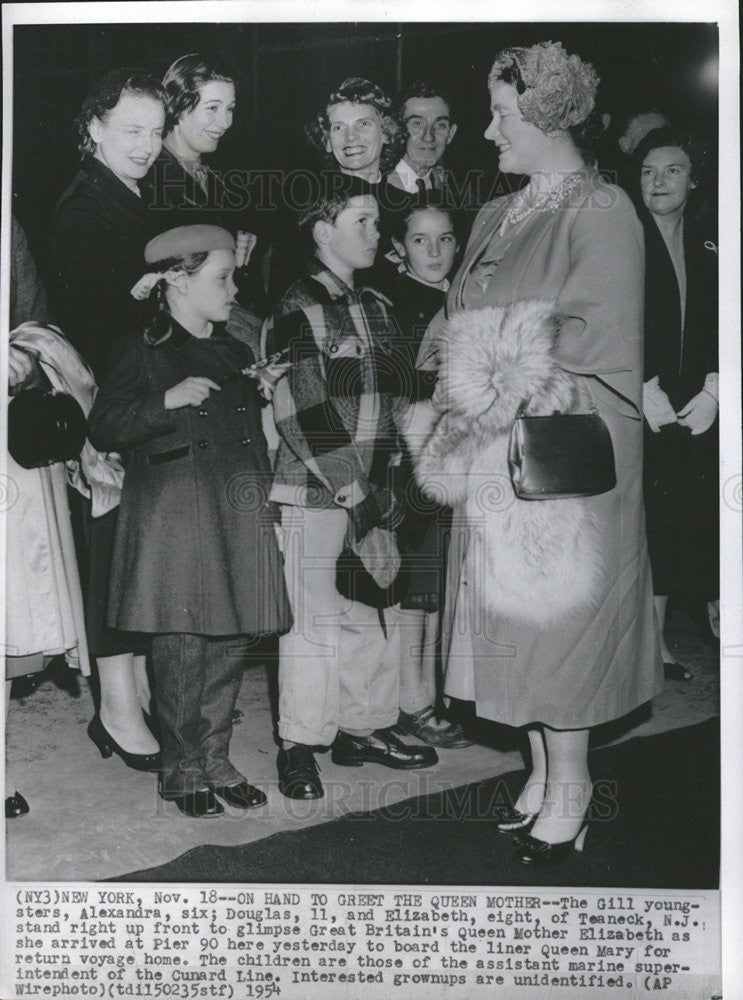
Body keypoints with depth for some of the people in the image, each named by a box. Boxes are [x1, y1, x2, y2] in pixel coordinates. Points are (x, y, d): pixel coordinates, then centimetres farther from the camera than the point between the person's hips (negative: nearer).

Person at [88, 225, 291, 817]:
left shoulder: (235, 353, 18)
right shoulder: (145, 351, -1)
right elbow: (104, 428, -9)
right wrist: (167, 401, -17)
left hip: (237, 512, 6)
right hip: (174, 516, -6)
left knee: (230, 643, 7)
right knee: (181, 646, -3)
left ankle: (216, 759, 20)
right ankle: (183, 770, 11)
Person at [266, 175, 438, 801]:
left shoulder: (376, 307, 16)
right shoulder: (299, 309, -8)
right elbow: (303, 413, -14)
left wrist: (385, 483, 13)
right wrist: (354, 490, -15)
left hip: (372, 490, 7)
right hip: (315, 491, -7)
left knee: (378, 611, 11)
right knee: (315, 619, -2)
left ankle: (365, 727, 26)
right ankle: (300, 747, 11)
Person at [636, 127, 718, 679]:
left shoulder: (709, 246, 15)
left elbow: (722, 328, 10)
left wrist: (712, 392, -5)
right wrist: (646, 389, -14)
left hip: (696, 412, 4)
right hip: (636, 407, -4)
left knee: (679, 526, 3)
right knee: (640, 527, -5)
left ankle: (657, 642, 14)